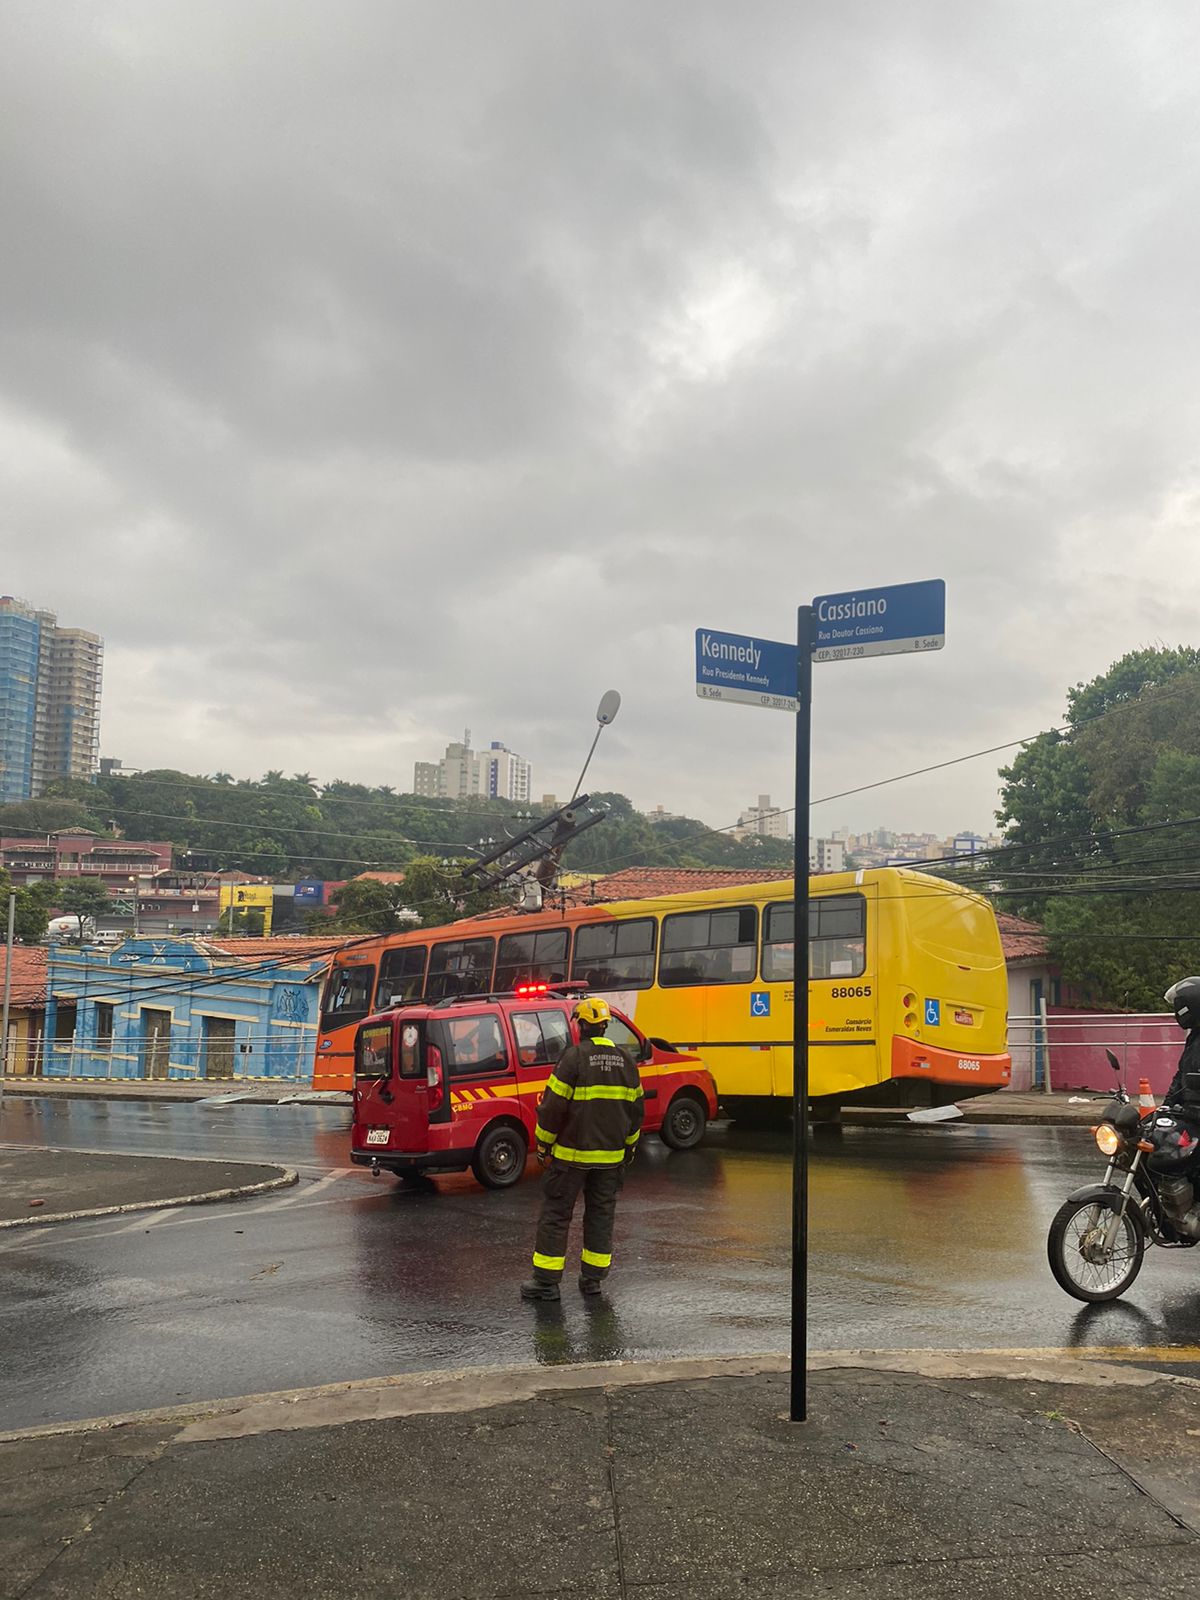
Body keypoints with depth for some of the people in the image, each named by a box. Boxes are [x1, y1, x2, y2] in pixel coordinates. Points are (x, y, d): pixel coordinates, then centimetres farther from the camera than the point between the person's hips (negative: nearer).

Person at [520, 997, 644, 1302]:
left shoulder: (574, 1057, -12)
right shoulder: (625, 1061, 7)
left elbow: (554, 1106, -13)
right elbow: (636, 1108, 13)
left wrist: (543, 1145, -2)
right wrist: (628, 1148, 22)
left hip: (571, 1153, -5)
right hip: (611, 1155, 5)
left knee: (556, 1214, 2)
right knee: (601, 1214, 13)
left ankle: (546, 1281, 4)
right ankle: (593, 1278, 17)